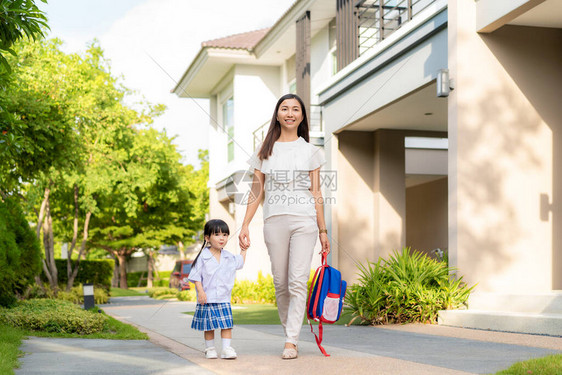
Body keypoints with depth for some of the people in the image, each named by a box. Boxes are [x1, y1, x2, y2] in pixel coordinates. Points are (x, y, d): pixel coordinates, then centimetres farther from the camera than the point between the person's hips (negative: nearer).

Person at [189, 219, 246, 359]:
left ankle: (226, 348, 1)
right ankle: (209, 348, 18)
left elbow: (240, 263, 28)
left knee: (226, 324, -3)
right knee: (208, 325, 5)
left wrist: (243, 250, 25)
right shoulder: (203, 257, -6)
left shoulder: (229, 257, 7)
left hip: (224, 299, 3)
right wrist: (200, 291, -15)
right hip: (207, 298, -3)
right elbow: (196, 276, -6)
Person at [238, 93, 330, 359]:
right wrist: (245, 226, 3)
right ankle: (289, 334, 18)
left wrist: (323, 230, 7)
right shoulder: (264, 151, 12)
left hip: (304, 220, -1)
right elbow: (256, 192, 11)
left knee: (298, 282, -11)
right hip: (274, 220, 1)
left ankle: (291, 341, -11)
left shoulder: (310, 151, 11)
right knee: (281, 284, 3)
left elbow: (316, 192, 10)